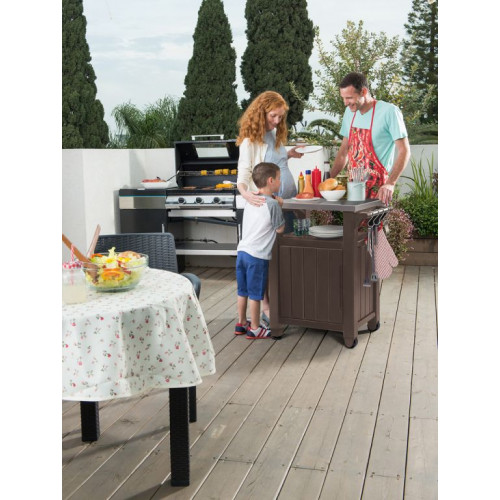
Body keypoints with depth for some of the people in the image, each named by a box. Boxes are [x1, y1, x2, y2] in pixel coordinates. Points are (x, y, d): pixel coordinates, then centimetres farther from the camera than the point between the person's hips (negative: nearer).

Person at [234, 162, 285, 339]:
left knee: (243, 291, 16)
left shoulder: (250, 200, 11)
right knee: (255, 293, 4)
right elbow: (280, 229, -6)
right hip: (258, 255, -7)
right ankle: (254, 328, 14)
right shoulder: (272, 204, -12)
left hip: (242, 251, 7)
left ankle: (241, 323, 28)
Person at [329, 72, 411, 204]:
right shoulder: (350, 112, 11)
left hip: (377, 189, -5)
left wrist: (390, 184, -23)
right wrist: (329, 179, 9)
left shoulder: (389, 111, -10)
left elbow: (404, 151, -12)